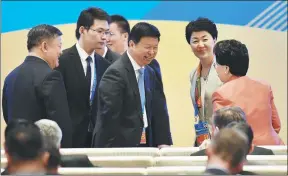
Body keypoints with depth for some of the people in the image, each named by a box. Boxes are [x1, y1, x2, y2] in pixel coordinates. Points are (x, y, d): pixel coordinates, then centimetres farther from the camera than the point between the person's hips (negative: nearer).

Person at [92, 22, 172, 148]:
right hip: (117, 147, -8)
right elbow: (110, 117, -16)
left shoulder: (150, 74, 13)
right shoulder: (115, 73, -13)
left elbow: (158, 111, 12)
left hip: (144, 145, 8)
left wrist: (163, 143, -1)